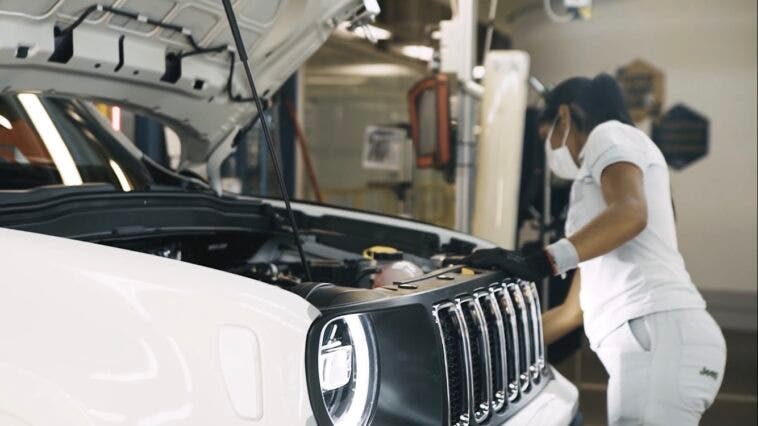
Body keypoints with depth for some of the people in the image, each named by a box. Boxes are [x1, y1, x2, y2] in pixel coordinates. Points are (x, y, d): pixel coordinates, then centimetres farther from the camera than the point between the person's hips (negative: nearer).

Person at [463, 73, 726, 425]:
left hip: (658, 335, -9)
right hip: (648, 342, 9)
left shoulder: (610, 135, 7)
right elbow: (574, 311, 32)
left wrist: (539, 262, -24)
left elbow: (629, 214, -18)